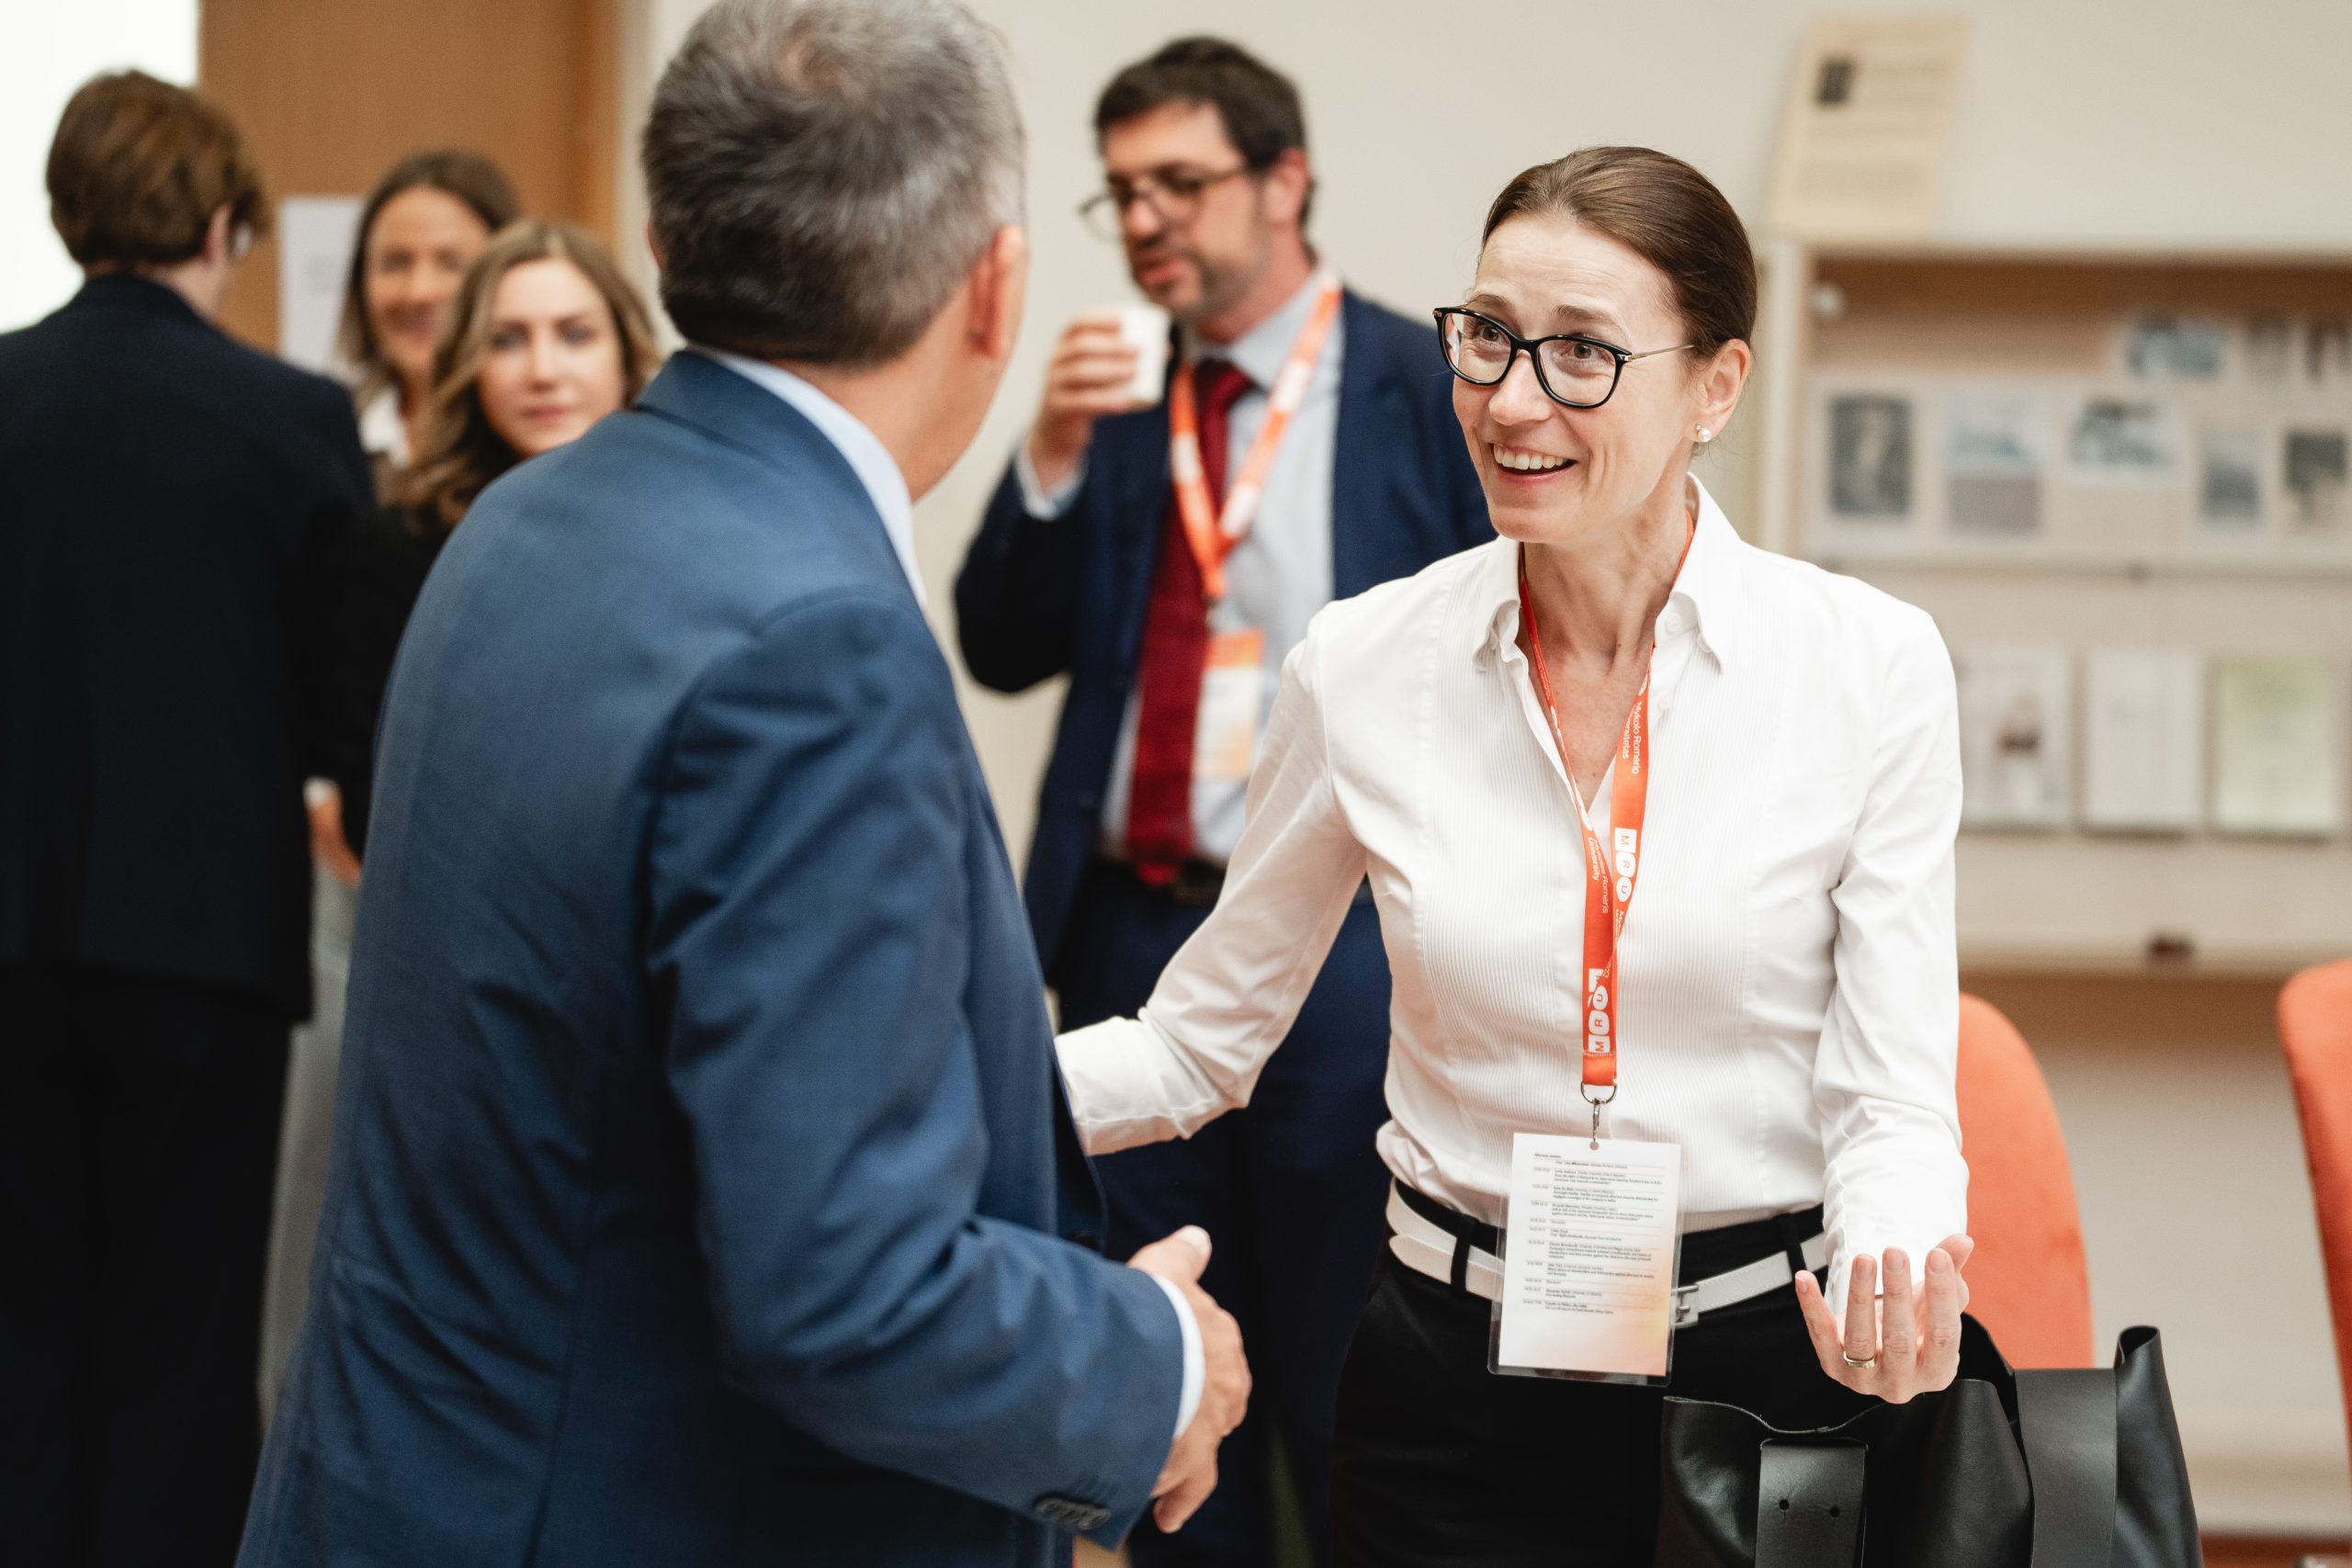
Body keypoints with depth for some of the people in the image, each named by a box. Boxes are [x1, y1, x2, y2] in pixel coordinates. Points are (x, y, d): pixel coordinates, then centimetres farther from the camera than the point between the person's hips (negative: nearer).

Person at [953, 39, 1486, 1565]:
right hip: (1132, 939, 5)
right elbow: (1005, 651, 6)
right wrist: (1053, 462, -10)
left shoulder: (1428, 391, -3)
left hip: (1340, 941, -5)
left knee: (1352, 1396, 2)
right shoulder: (1119, 404, 10)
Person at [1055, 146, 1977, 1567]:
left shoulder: (1872, 665, -8)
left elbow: (1892, 1100, -8)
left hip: (1767, 1357, -1)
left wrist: (1896, 1289, -29)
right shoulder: (1365, 665, -4)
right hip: (1461, 1389, 2)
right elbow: (1203, 1041, 5)